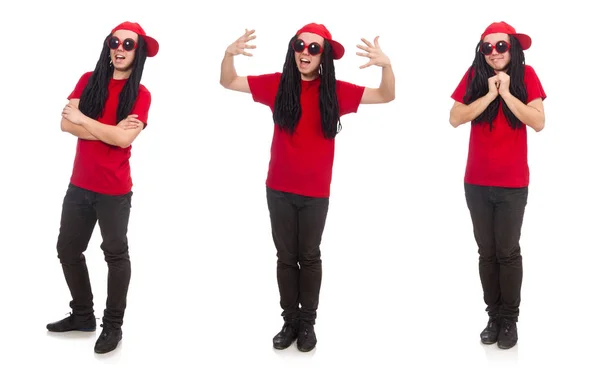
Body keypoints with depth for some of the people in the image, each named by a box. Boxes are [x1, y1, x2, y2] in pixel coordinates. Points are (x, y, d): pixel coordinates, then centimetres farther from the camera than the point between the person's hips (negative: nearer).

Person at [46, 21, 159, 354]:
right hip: (79, 185, 5)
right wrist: (111, 130, -17)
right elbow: (66, 124, -8)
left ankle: (113, 325, 22)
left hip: (114, 190, -5)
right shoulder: (88, 81, 3)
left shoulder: (140, 94, -7)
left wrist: (83, 119, -13)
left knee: (115, 254, 7)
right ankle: (82, 315, 33)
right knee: (67, 249, 14)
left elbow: (125, 139, -21)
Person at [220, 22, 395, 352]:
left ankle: (308, 323, 24)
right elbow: (228, 82, 3)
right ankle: (290, 321, 24)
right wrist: (229, 54, -18)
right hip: (279, 189, 1)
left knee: (309, 257, 11)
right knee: (286, 257, 11)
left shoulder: (335, 91, -5)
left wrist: (386, 65, -24)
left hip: (316, 192, -1)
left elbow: (386, 96, -4)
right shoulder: (277, 84, -2)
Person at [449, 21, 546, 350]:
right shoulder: (474, 76, -1)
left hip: (513, 184, -2)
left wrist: (506, 92, -18)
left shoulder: (526, 76, -4)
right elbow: (455, 118, -11)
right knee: (486, 252, 9)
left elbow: (538, 122, -14)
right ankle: (493, 316, 20)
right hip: (476, 182, 2)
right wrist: (489, 94, -18)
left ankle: (510, 319, 14)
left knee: (508, 252, 3)